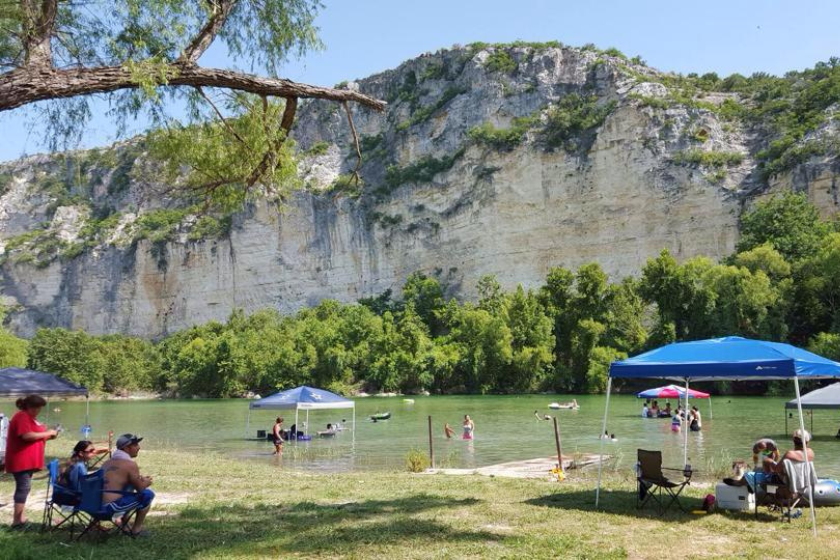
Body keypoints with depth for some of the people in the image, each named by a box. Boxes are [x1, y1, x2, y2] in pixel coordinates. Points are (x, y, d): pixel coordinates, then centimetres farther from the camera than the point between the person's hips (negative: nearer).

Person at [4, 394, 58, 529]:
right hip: (21, 461, -11)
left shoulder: (28, 417, 19)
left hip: (26, 460, 11)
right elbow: (27, 435, -25)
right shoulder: (22, 417, -14)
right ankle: (17, 521, -10)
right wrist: (46, 433, -17)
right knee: (23, 488, -11)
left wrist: (47, 435, 7)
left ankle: (21, 519, 14)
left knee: (24, 488, 11)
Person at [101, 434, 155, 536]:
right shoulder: (130, 464, -12)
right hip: (110, 507, -9)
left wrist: (141, 479, 23)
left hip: (97, 503, 9)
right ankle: (136, 530, 12)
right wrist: (147, 482, 19)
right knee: (148, 494, 1)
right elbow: (140, 488, -3)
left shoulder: (108, 462, 13)